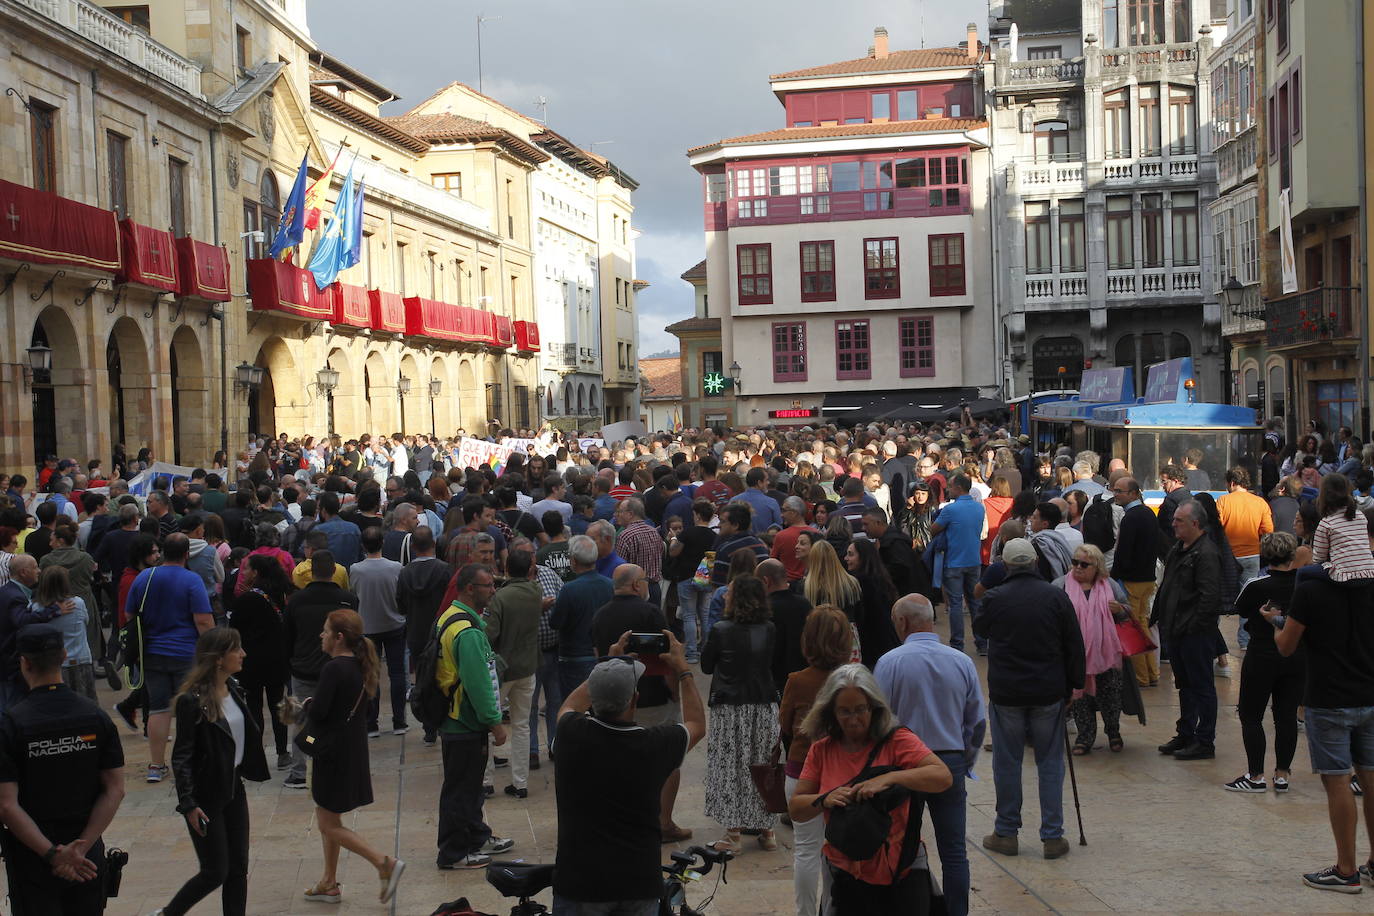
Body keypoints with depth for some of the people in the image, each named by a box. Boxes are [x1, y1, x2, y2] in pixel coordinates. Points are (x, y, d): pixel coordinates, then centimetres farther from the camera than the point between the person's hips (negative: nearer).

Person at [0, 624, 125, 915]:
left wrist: (52, 855, -17)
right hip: (88, 858, 3)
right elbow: (115, 790, -6)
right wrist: (81, 847, -9)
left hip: (31, 858, -3)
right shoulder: (96, 717, -4)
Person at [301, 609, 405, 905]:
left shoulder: (333, 669, -21)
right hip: (354, 745, 9)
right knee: (327, 817, 20)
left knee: (329, 824, 1)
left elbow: (317, 711, -24)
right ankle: (329, 883, 27)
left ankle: (385, 863, -4)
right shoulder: (359, 666, 5)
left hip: (334, 750, -9)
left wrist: (307, 705, -1)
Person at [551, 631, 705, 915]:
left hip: (579, 882, 0)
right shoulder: (656, 745, -13)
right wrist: (683, 669, 19)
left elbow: (569, 707, 15)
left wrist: (609, 664, 21)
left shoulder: (572, 735, -13)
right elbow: (696, 725, 11)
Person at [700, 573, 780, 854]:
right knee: (763, 767, 13)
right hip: (765, 706, 4)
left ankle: (733, 834, 5)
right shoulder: (769, 631, -3)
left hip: (730, 708, -4)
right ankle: (766, 830, 19)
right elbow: (772, 664, 10)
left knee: (730, 767, 4)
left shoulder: (720, 630, -14)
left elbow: (706, 667, -1)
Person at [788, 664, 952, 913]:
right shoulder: (822, 749, 1)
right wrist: (824, 800, -19)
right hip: (846, 873, 2)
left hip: (900, 872, -2)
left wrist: (888, 778, -29)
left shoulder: (896, 740, -8)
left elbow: (943, 777, -19)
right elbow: (795, 809, 1)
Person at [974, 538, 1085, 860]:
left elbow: (980, 629, 13)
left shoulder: (995, 598, -8)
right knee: (1050, 763, 8)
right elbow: (1074, 646, 1)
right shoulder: (1056, 597, -4)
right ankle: (1052, 836, 10)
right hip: (1048, 692, 1)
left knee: (1007, 763, 9)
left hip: (1005, 692, -1)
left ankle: (1006, 833, 15)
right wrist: (1073, 683, 11)